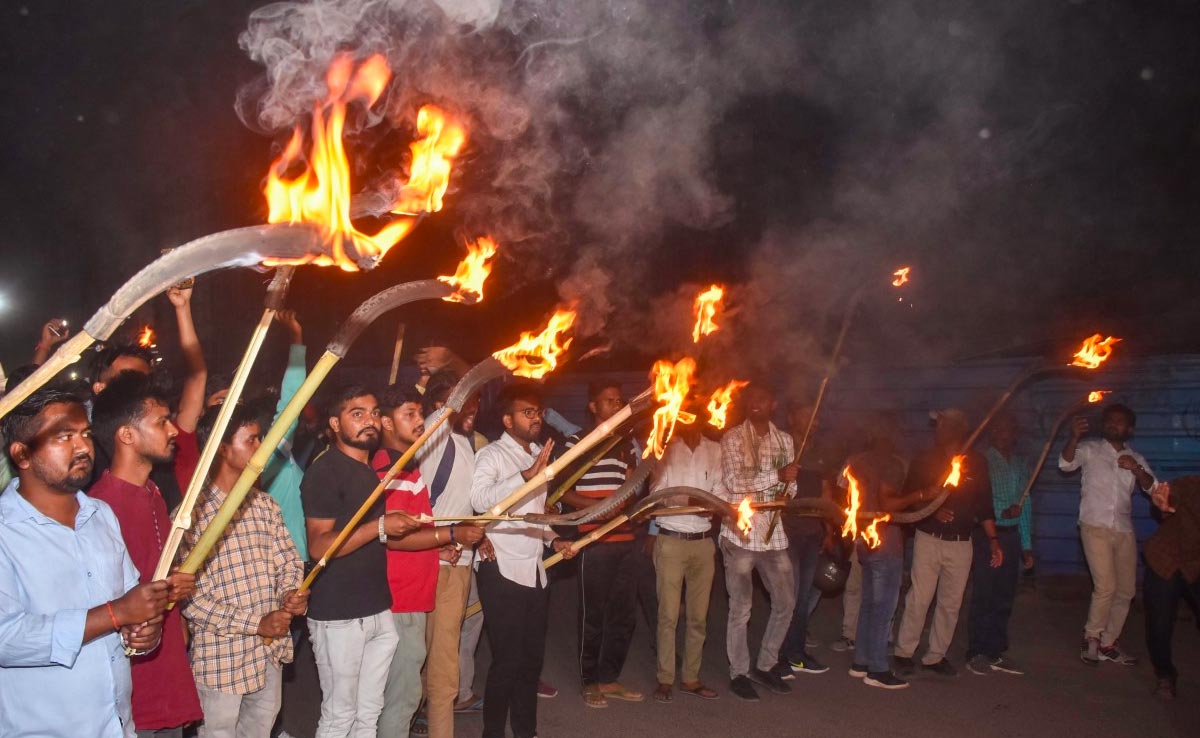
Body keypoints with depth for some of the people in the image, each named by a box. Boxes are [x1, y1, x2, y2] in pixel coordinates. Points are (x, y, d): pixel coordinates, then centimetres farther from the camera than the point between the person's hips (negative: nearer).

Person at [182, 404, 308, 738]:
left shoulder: (264, 504, 6)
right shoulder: (193, 512, -17)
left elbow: (288, 558, 11)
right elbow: (191, 597, -19)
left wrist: (291, 592, -10)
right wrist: (256, 623, -19)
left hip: (270, 649, 7)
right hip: (221, 656, -6)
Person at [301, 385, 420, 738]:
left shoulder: (371, 470, 14)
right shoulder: (325, 471, -12)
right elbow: (319, 546, -19)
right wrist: (379, 527, -23)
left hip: (378, 611, 8)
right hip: (338, 616, -7)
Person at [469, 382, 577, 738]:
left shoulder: (539, 455, 16)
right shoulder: (492, 454, -8)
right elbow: (479, 498, -29)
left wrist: (553, 539, 10)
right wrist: (527, 475, -36)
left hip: (534, 570, 7)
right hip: (503, 571, -7)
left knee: (532, 658, 13)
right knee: (507, 660, -2)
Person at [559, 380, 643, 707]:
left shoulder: (626, 444, 15)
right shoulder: (576, 441, -3)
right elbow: (562, 491, -5)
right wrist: (596, 506, -16)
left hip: (626, 540, 6)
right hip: (595, 541, -6)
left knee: (624, 613, 11)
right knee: (593, 614, 4)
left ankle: (610, 677, 25)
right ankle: (590, 682, 18)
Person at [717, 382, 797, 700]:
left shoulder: (784, 440, 11)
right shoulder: (732, 439, -5)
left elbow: (790, 484, 14)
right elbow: (735, 483, -16)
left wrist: (787, 493, -9)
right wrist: (777, 476, -19)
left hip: (773, 534, 5)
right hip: (740, 534, -5)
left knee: (785, 602, 10)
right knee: (740, 608, 2)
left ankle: (765, 665, 27)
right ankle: (739, 673, 16)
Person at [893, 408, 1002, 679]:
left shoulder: (977, 463, 4)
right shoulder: (925, 460, 1)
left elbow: (984, 505, 8)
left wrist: (993, 540, 1)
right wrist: (932, 511, -14)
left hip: (961, 543, 2)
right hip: (928, 539, -2)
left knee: (951, 603, 6)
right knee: (919, 598, -4)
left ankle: (935, 656, 19)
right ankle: (904, 653, 8)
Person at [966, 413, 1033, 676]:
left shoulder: (1021, 465, 14)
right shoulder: (981, 462, -4)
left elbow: (1025, 508, 16)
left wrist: (1027, 545, 14)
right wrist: (1001, 512, -25)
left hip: (1011, 535, 6)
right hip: (986, 534, -6)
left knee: (1005, 598, 9)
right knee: (983, 597, -2)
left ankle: (997, 653, 19)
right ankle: (977, 654, 7)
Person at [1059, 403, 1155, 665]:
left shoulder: (1135, 458, 16)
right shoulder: (1090, 449, 1)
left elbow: (1152, 487, 5)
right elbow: (1066, 463, -17)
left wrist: (1137, 469, -15)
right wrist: (1074, 437, -34)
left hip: (1124, 530, 5)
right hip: (1095, 527, -5)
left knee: (1126, 591, 8)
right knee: (1106, 587, -15)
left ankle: (1108, 643, 21)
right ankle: (1091, 637, 5)